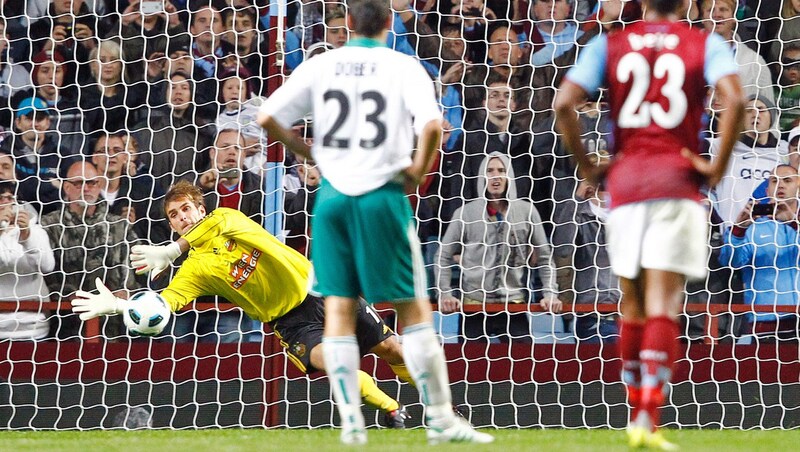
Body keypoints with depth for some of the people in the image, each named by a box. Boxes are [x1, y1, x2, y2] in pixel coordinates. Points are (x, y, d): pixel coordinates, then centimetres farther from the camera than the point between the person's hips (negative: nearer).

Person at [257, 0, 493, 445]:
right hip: (382, 193, -2)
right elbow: (431, 125, -17)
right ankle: (441, 418, 5)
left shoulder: (320, 66, 6)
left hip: (332, 194, 2)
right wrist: (420, 167, -1)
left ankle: (351, 421, 0)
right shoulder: (403, 67, -2)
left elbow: (268, 117, 1)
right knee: (414, 309, 4)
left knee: (339, 309, 6)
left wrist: (308, 151, 14)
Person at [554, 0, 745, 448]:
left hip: (624, 177, 2)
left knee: (633, 305, 14)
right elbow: (735, 99, -13)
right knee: (663, 306, -6)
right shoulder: (705, 44, 5)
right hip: (678, 179, -2)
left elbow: (564, 103, -2)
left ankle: (638, 416, 20)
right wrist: (718, 167, -5)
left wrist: (586, 165, 6)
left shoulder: (610, 45, 10)